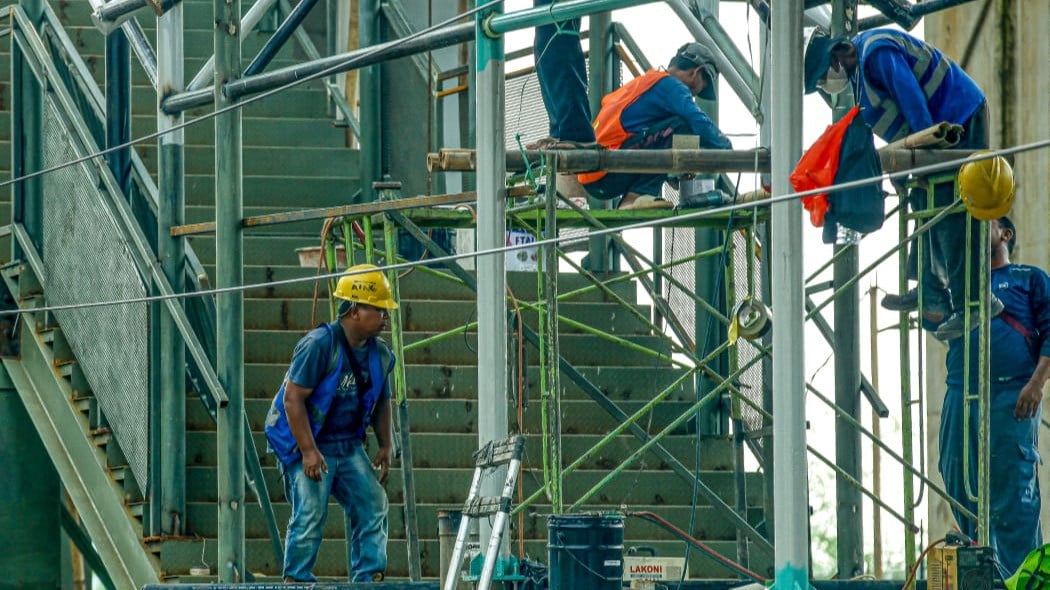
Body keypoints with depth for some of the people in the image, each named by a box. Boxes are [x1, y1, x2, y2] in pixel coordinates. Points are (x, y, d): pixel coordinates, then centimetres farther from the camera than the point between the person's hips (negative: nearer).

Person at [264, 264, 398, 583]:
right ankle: (296, 580, -1)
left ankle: (368, 576, 6)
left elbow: (382, 402, 20)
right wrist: (309, 452, -24)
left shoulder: (380, 354, 5)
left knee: (371, 503, 0)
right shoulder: (319, 345, -18)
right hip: (309, 443, -7)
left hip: (349, 445, 7)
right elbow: (293, 398, -20)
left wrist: (386, 446, 10)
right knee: (310, 513, -12)